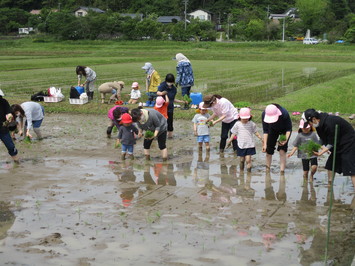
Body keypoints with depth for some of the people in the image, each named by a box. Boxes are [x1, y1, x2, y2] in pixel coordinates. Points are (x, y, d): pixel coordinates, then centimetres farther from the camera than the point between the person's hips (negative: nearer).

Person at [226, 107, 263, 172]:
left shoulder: (251, 124, 0)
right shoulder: (237, 124, -1)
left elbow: (255, 132, 10)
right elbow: (234, 133, 5)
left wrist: (261, 138, 4)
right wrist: (230, 140, 1)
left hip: (250, 145, -1)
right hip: (241, 145, 1)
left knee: (248, 160, -8)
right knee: (242, 160, 10)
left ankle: (249, 171, -3)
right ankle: (241, 171, 27)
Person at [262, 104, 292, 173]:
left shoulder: (284, 114, -39)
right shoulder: (264, 115, -32)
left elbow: (288, 129, -23)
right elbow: (265, 130, -20)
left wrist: (286, 139, -37)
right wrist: (265, 144, -27)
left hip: (284, 131, -3)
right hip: (273, 130, 3)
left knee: (282, 151, -15)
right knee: (268, 151, 2)